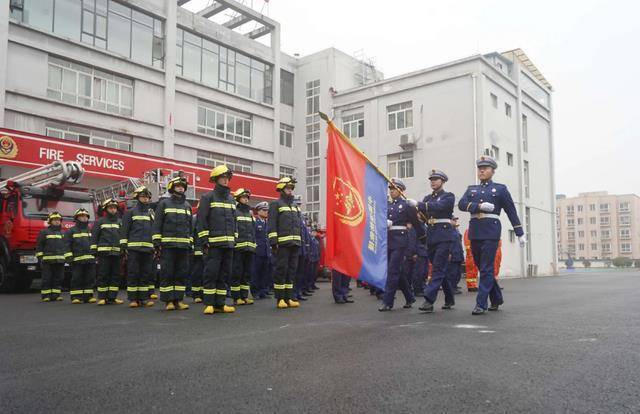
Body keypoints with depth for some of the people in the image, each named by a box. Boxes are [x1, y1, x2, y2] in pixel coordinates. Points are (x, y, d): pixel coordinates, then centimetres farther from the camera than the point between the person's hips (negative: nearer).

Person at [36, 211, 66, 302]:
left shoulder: (63, 233, 18)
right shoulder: (44, 232, 4)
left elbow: (66, 247, 22)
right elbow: (39, 246, 0)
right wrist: (40, 258, -7)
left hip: (60, 261, 4)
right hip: (48, 260, -4)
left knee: (58, 279, 4)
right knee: (47, 279, -2)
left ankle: (56, 295, 10)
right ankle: (46, 296, 3)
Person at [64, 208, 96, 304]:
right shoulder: (71, 231, 6)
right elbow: (67, 245, 0)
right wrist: (69, 257, -10)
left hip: (90, 259, 4)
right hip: (77, 259, -4)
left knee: (90, 278, 3)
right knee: (77, 279, -3)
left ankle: (88, 296, 9)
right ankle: (76, 297, 2)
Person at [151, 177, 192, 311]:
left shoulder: (187, 205, 18)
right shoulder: (164, 203, 5)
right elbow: (157, 224, 0)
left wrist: (191, 244, 13)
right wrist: (156, 243, -8)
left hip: (184, 245, 4)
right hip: (168, 244, -4)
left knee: (182, 273, 3)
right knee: (167, 273, -3)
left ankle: (178, 300, 9)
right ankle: (168, 301, 2)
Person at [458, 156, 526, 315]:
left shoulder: (500, 189, 7)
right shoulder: (471, 189, 16)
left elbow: (511, 211, 6)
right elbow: (461, 204, -1)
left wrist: (520, 233, 4)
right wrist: (480, 206, -16)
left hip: (491, 232, -5)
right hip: (475, 232, 5)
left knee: (486, 269, -8)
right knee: (482, 268, 12)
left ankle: (481, 304, -5)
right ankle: (497, 298, 28)